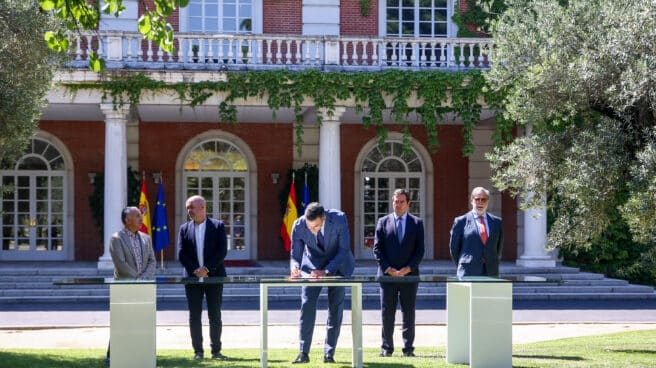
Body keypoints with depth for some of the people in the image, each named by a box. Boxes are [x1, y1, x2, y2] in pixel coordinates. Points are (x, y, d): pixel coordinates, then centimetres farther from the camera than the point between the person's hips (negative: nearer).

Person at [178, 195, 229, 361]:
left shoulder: (218, 226, 1)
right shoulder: (184, 228, 7)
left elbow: (222, 251, -6)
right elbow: (181, 254, 1)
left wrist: (207, 269, -15)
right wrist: (195, 270, -12)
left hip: (214, 277, -2)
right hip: (193, 278, 2)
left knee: (215, 315, 2)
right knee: (194, 316, 2)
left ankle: (216, 350, 8)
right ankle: (198, 351, 7)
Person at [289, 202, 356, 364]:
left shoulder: (339, 219, -28)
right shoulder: (299, 226, -23)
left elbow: (344, 250, -24)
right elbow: (295, 255, -13)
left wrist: (326, 271, -35)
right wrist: (294, 267, -36)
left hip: (337, 265, 0)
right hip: (312, 266, 1)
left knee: (335, 308, -1)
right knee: (307, 305, -11)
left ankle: (329, 353, 6)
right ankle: (303, 353, -8)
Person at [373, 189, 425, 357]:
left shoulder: (417, 223, 6)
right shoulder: (383, 222, 6)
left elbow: (420, 250, 2)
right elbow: (377, 249, 3)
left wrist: (408, 269, -10)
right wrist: (388, 269, -9)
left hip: (409, 274, 0)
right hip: (387, 274, 0)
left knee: (409, 313, 2)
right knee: (387, 313, 2)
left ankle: (408, 348, 8)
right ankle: (387, 347, 9)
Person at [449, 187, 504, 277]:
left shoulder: (496, 221, 11)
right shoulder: (461, 221, 2)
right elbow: (454, 248, 7)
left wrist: (493, 265, 14)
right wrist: (462, 268, 9)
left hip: (491, 273, 3)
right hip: (468, 274, -3)